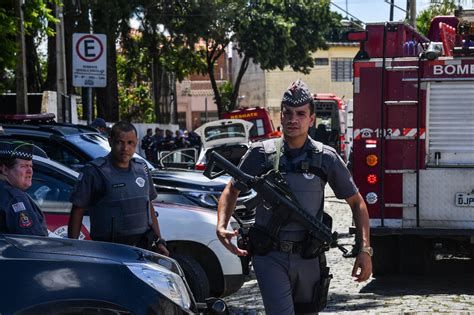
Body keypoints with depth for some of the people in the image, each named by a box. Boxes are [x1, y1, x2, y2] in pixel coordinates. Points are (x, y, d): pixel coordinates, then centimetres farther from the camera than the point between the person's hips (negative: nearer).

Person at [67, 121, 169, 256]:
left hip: (143, 246, 6)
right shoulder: (95, 171, -7)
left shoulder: (141, 168, 12)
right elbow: (77, 211, -7)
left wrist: (159, 241, 16)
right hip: (109, 249, -6)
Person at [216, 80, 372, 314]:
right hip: (271, 257, -2)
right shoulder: (261, 154, -1)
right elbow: (232, 191, 11)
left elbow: (356, 202, 7)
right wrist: (221, 226, -7)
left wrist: (365, 250, -3)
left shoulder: (326, 158, -1)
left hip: (309, 259, 2)